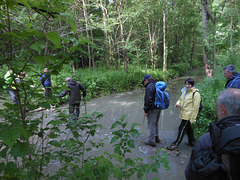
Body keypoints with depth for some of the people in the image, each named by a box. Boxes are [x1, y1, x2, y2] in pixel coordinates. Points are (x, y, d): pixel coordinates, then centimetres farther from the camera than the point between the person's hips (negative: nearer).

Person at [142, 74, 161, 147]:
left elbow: (148, 100, -22)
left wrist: (146, 110, -16)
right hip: (158, 108, 9)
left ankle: (152, 141, 10)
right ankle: (156, 137, 36)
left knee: (151, 125, 1)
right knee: (155, 123, 22)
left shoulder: (149, 87, -16)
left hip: (152, 109, -9)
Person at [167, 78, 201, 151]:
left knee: (182, 129, -5)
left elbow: (195, 107, -17)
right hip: (184, 114, 9)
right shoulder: (184, 91, 10)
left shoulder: (195, 94, -16)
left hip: (188, 115, -9)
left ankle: (176, 145, 2)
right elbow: (180, 99, 23)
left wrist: (192, 118, -19)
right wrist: (178, 103, -2)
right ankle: (192, 142, 37)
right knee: (188, 128, 20)